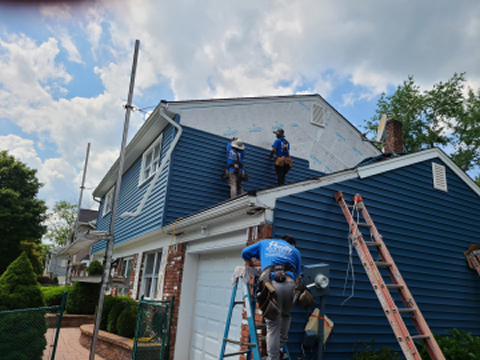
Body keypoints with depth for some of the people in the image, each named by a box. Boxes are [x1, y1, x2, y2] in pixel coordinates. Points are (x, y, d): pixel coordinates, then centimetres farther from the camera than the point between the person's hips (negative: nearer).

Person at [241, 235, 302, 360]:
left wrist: (250, 265, 46)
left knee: (273, 326, 3)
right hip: (290, 284, 2)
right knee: (285, 315, 30)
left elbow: (245, 252, 30)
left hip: (271, 284, -1)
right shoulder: (295, 251, 29)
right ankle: (280, 347, 31)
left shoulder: (266, 243, 30)